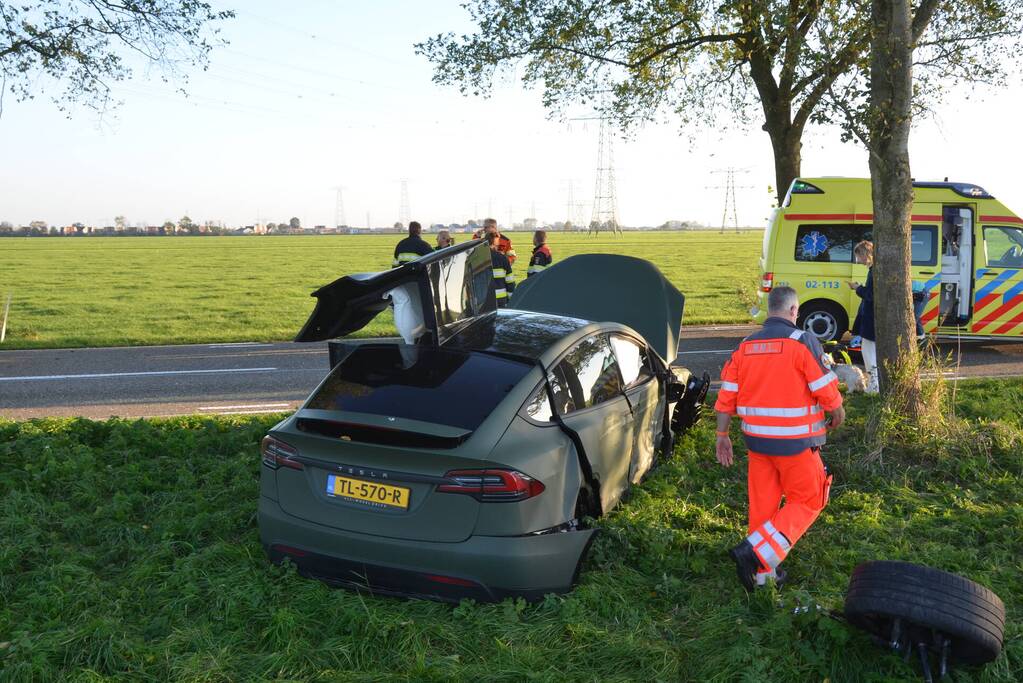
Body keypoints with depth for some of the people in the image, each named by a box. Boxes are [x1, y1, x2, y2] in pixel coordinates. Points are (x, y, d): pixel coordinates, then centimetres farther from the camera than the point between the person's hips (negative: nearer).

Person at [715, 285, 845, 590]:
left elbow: (727, 396, 4)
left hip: (757, 440, 6)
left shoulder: (746, 346, 5)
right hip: (795, 442, -5)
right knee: (807, 502, 9)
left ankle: (763, 573, 23)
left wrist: (722, 435, 12)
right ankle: (754, 552, -5)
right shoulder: (803, 342, -12)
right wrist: (838, 412, 10)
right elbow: (826, 391, -11)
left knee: (763, 504, 14)